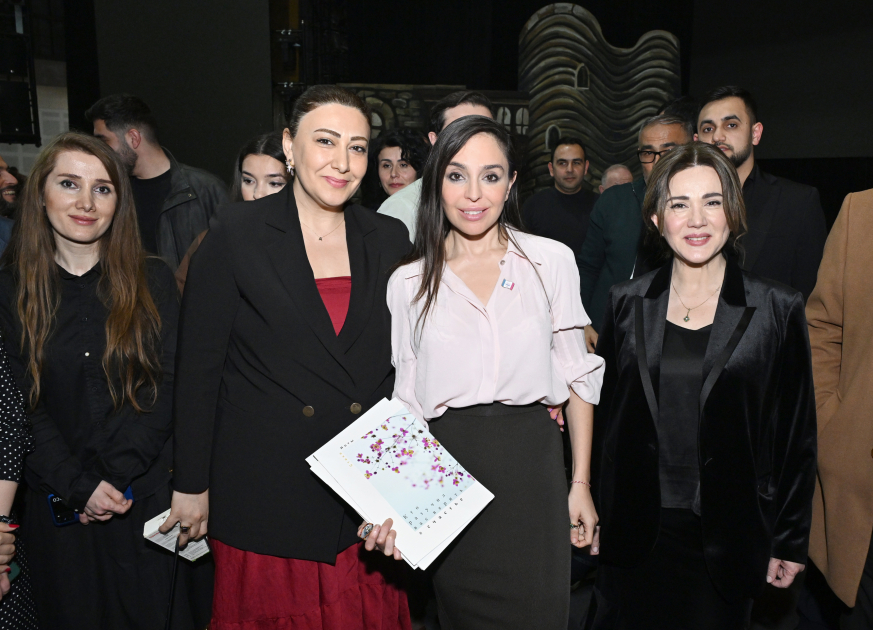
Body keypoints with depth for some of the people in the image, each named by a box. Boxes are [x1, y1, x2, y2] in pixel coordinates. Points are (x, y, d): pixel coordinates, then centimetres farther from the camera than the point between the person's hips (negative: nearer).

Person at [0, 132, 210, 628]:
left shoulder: (153, 280, -1)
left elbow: (165, 386, -6)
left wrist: (113, 476, -14)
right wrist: (81, 487, -14)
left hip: (149, 494, 0)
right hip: (59, 506, 1)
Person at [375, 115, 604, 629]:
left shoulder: (552, 261, -1)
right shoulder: (409, 282, 1)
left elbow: (577, 375, 4)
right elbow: (406, 399, 5)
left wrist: (581, 483, 3)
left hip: (532, 462, 0)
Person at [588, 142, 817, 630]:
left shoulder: (778, 310, -5)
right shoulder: (628, 303, 0)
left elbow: (797, 434, -1)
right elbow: (604, 415, 5)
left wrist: (791, 541, 1)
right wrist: (594, 516, 7)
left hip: (726, 537, -1)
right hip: (635, 534, 2)